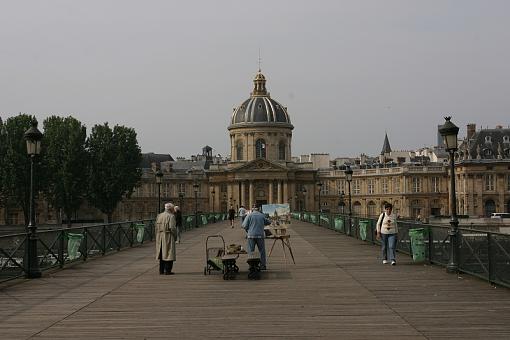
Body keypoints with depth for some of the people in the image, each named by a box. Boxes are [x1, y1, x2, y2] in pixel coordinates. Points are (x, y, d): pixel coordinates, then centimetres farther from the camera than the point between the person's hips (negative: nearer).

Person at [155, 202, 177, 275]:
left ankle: (161, 270, 16)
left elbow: (156, 227, 9)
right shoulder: (171, 216, -11)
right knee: (168, 253, -1)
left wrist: (157, 237, 14)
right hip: (168, 236, -7)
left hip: (160, 238, 7)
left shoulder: (159, 216, 10)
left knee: (162, 254, 14)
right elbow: (172, 228, -17)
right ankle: (167, 270, -3)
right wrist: (175, 235, -4)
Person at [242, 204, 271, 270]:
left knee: (251, 251, 6)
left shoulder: (249, 215, -1)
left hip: (251, 235, -1)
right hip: (260, 235, 1)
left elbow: (244, 225, -3)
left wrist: (247, 230, 16)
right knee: (262, 251, 9)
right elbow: (268, 222, 18)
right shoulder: (262, 215, 5)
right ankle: (263, 265, 10)